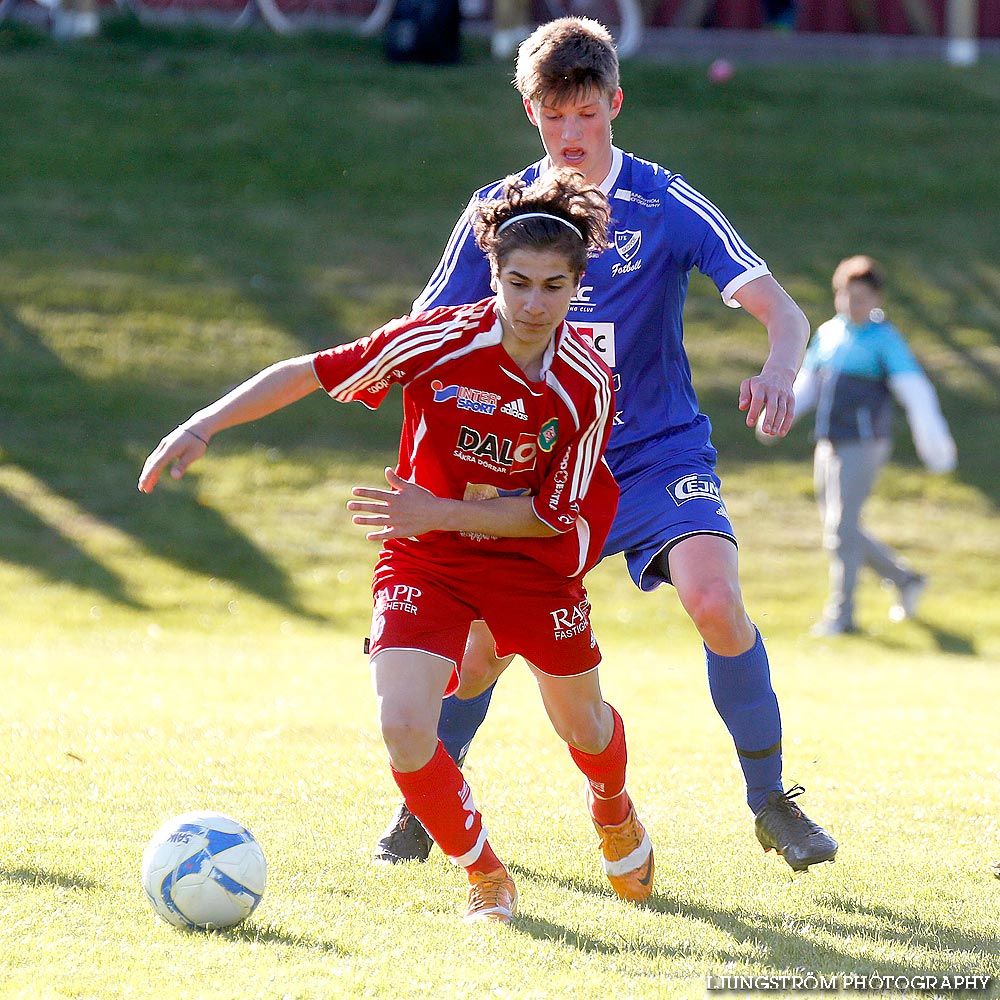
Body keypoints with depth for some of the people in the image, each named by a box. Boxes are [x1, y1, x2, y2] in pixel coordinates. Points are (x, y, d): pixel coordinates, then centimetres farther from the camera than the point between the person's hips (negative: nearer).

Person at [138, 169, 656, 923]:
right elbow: (315, 372, -15)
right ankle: (485, 877, 6)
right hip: (425, 560, -1)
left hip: (533, 565, 1)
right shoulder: (441, 340, -23)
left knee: (582, 726, 17)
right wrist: (204, 426, -22)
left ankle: (614, 812, 56)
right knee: (404, 729, -20)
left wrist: (437, 511, -24)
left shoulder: (589, 386, -20)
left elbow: (553, 514, -14)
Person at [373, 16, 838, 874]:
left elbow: (781, 310, -15)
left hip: (661, 455, -2)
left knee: (715, 600, -25)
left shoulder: (668, 205, -9)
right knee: (485, 638, -6)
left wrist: (778, 370, -38)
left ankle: (771, 803, -8)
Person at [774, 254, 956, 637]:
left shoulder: (884, 339, -8)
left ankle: (840, 614, -6)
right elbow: (806, 384, 21)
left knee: (841, 528, -12)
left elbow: (915, 391, -16)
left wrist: (934, 442, -27)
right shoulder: (827, 333, 12)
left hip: (862, 446, -7)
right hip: (828, 447, 7)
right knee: (837, 529, 11)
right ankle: (904, 579, 27)